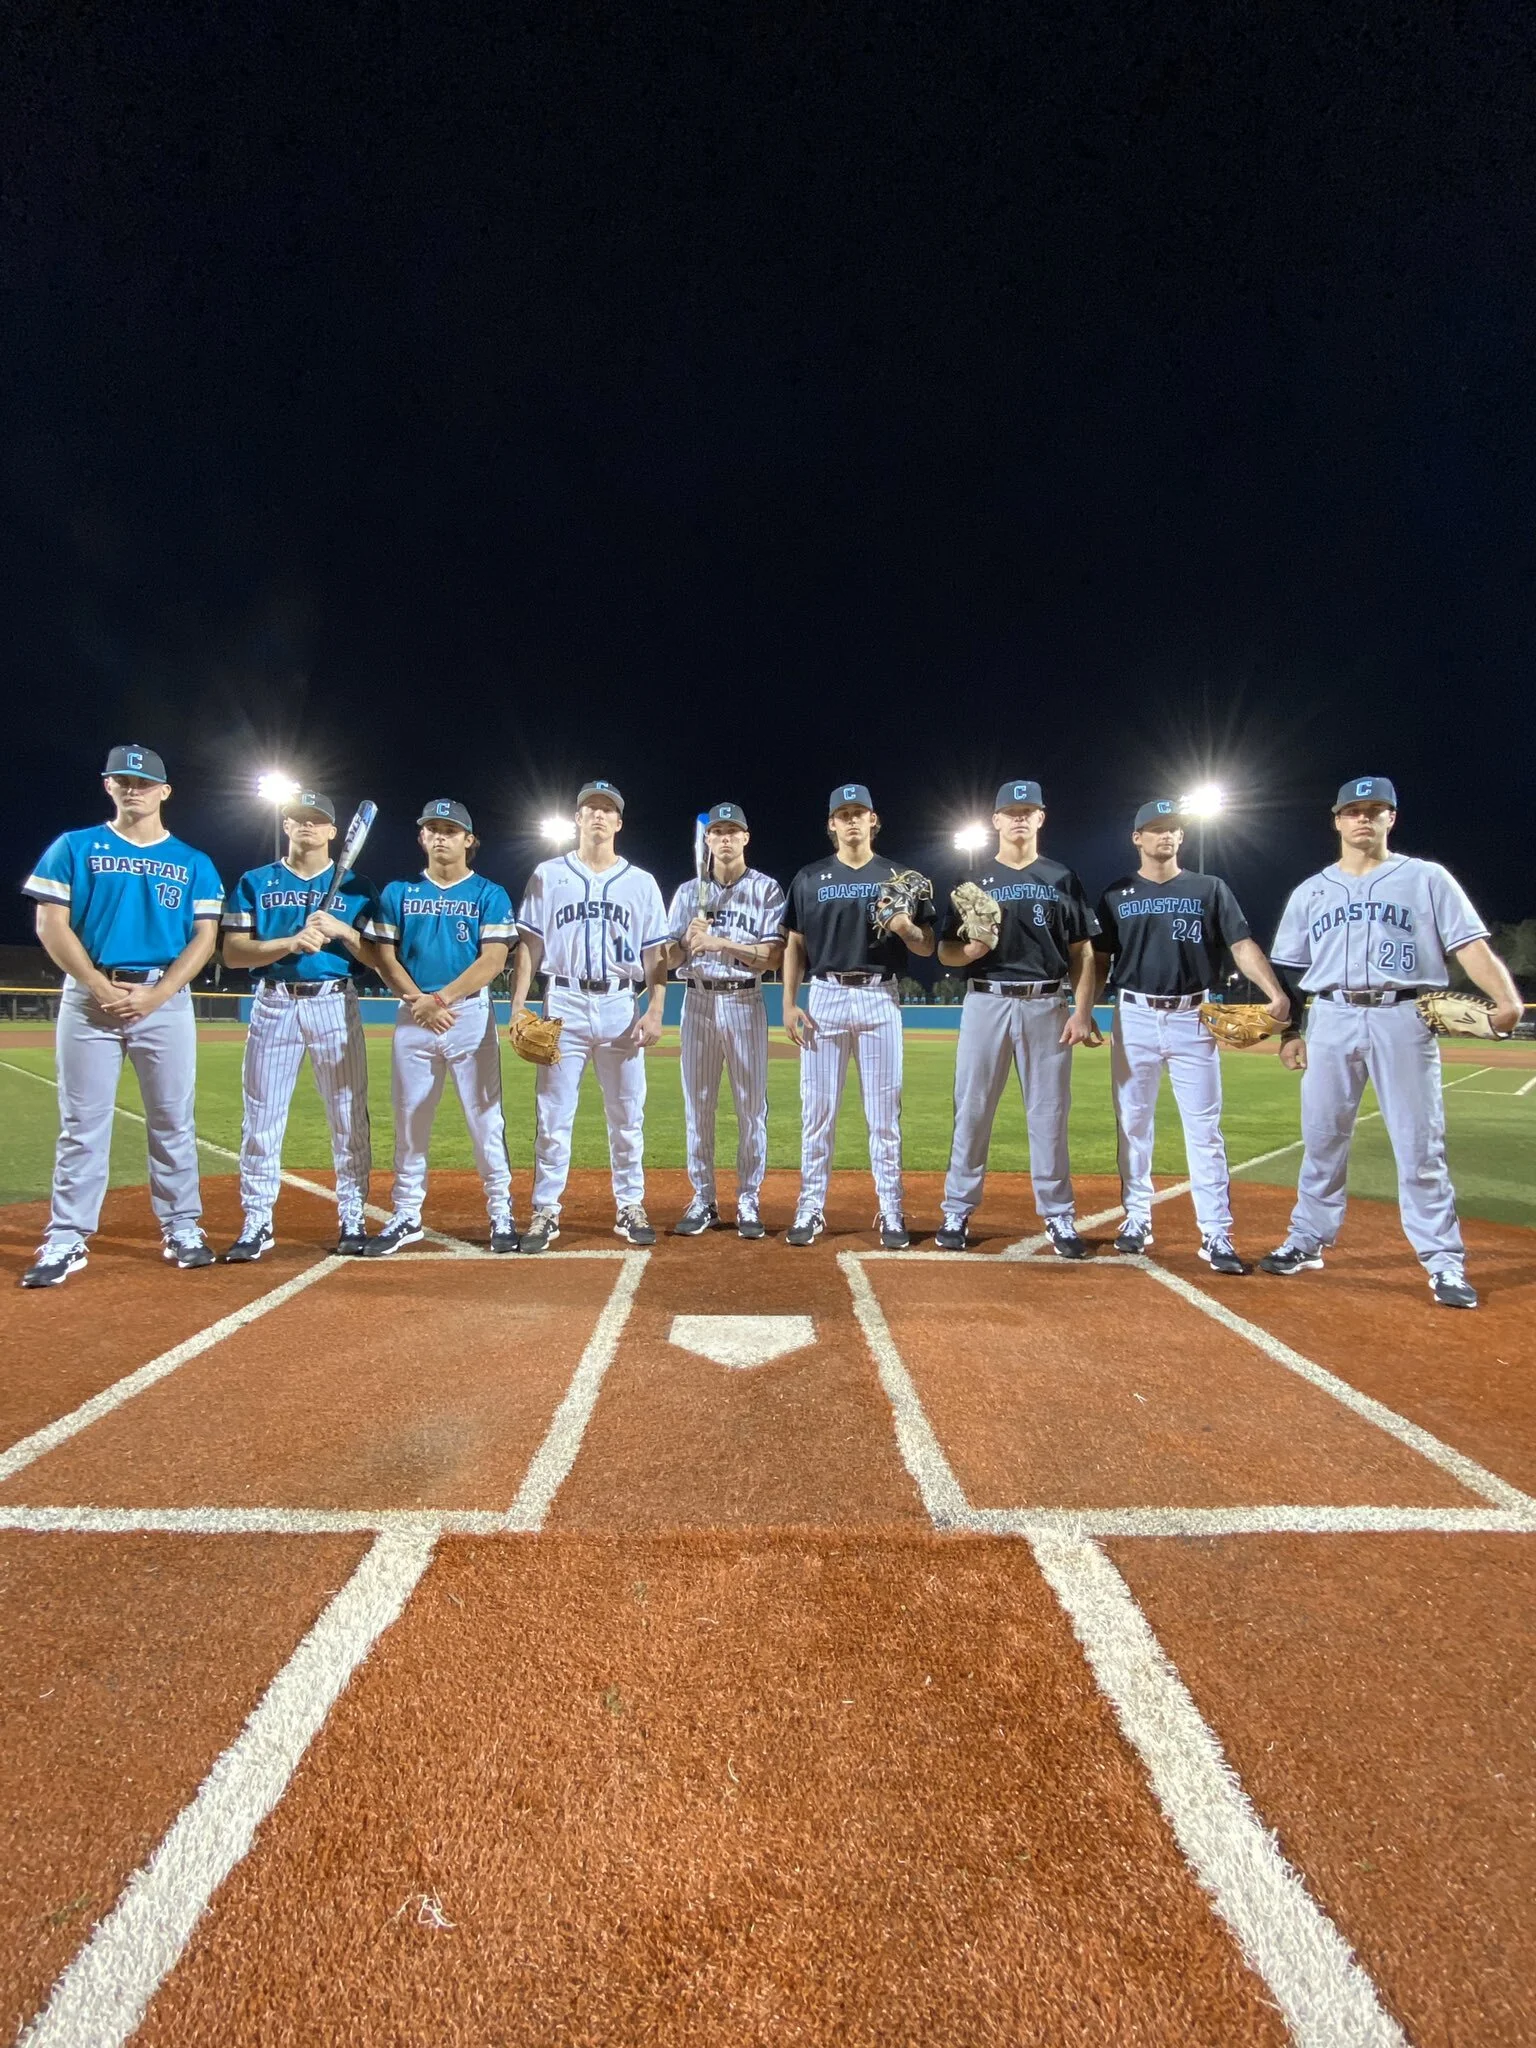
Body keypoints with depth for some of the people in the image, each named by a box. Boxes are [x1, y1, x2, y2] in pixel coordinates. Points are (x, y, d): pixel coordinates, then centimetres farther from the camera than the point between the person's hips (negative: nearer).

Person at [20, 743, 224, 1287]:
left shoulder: (194, 863, 10)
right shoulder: (74, 848, 9)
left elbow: (204, 937, 3)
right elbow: (51, 924, 1)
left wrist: (156, 994, -10)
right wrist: (101, 988, -11)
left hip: (166, 997, 0)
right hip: (88, 995, 0)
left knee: (173, 1122, 3)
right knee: (82, 1124, 1)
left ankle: (182, 1230, 11)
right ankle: (66, 1240, 7)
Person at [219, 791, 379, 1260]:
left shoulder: (354, 885, 10)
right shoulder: (255, 882, 10)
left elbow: (376, 957, 5)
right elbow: (233, 953, 0)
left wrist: (341, 930, -12)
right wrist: (291, 942, -15)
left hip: (336, 1003, 0)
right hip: (274, 1004, 1)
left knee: (350, 1116, 0)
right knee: (261, 1117, 1)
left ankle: (353, 1219, 9)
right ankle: (257, 1224, 9)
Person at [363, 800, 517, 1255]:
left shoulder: (490, 894, 3)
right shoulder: (398, 892, 11)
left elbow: (493, 960, -7)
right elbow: (386, 957, 5)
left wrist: (440, 999, -15)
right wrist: (419, 1003, -10)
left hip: (471, 1013, -2)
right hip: (412, 1016, 3)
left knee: (485, 1117, -2)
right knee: (409, 1120, 7)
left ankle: (501, 1214, 7)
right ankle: (406, 1216, 17)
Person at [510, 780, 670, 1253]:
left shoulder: (641, 882, 9)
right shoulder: (548, 874, 8)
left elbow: (655, 953, 6)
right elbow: (529, 944, 6)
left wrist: (654, 1011, -5)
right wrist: (517, 1005, -4)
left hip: (620, 1006, 1)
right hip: (564, 1003, -1)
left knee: (627, 1115, 5)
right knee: (553, 1115, 0)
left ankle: (630, 1208, 16)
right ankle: (546, 1212, 10)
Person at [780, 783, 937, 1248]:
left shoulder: (899, 877, 8)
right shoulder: (810, 878, 9)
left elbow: (926, 948, 8)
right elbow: (795, 945, 9)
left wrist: (904, 927, -14)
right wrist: (789, 1004, -1)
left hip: (880, 999, 0)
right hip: (825, 997, 1)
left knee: (884, 1113, 2)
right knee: (817, 1110, 3)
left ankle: (891, 1213, 11)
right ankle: (810, 1211, 12)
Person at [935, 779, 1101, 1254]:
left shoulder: (1062, 879, 9)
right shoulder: (973, 881, 9)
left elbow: (1082, 952, 6)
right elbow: (945, 952, 8)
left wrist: (1082, 1013, -5)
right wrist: (972, 949, -15)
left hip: (1047, 1005, 0)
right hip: (986, 1002, 0)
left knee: (1049, 1114, 3)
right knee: (972, 1111, 2)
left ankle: (1058, 1216, 13)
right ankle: (957, 1212, 12)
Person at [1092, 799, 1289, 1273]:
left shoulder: (1210, 889, 7)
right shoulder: (1117, 895, 9)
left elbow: (1242, 945, -3)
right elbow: (1100, 961, 8)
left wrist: (1276, 992, -19)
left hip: (1192, 1018, -1)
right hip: (1134, 1017, 1)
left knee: (1204, 1128, -1)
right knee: (1133, 1123, 7)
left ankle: (1216, 1234, 2)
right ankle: (1137, 1218, 19)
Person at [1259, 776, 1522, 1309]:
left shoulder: (1427, 879, 7)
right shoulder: (1311, 891, 15)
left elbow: (1470, 944, -4)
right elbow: (1289, 970, 15)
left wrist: (1507, 999, -20)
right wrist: (1289, 1031, 6)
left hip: (1403, 1020, -2)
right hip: (1331, 1020, 3)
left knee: (1420, 1146, -2)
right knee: (1321, 1141, 7)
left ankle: (1444, 1263, 8)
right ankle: (1307, 1243, 19)